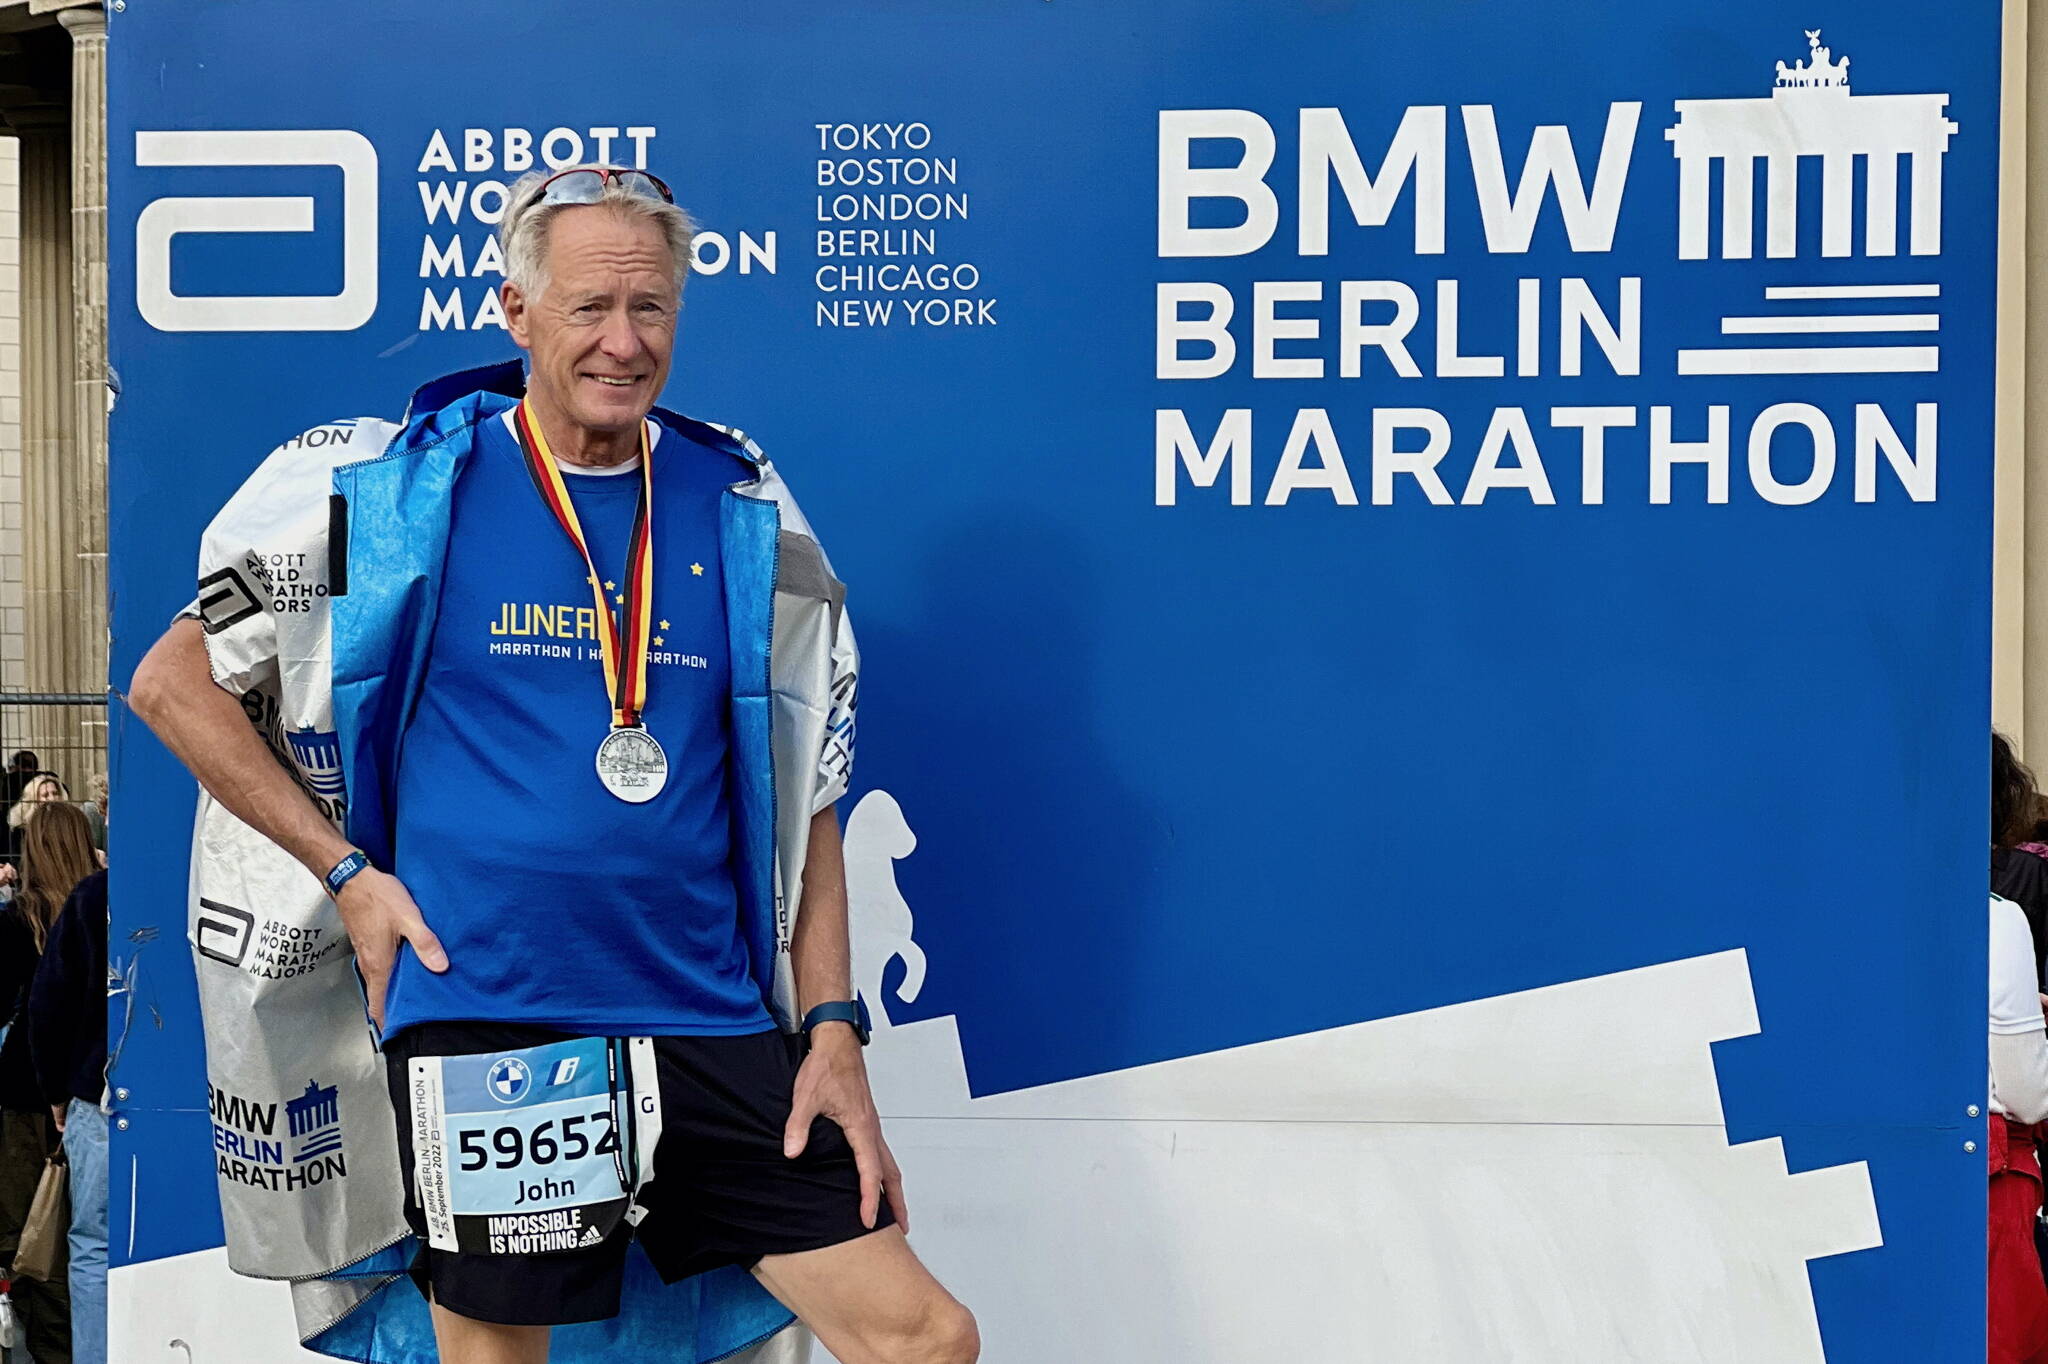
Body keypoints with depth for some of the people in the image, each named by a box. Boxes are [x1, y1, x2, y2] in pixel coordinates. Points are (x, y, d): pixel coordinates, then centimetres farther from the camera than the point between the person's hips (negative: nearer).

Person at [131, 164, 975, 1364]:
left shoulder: (747, 517, 8)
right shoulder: (395, 488, -1)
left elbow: (806, 800, 12)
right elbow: (173, 682, 5)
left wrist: (832, 1031, 5)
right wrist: (346, 870, -2)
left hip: (717, 1035, 3)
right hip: (483, 1030, -3)